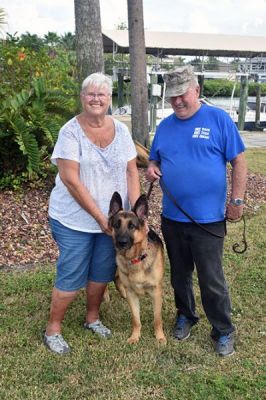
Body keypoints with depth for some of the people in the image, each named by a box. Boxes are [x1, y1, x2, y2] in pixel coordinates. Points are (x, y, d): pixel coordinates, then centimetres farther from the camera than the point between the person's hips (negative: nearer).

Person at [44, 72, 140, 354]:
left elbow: (131, 172, 3)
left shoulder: (120, 129, 2)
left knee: (101, 273, 16)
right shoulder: (71, 131, -13)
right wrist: (100, 217, -18)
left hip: (113, 217, 5)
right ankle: (53, 329, 24)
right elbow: (70, 180, -18)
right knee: (71, 278, 4)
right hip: (75, 220, -4)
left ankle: (92, 318, 39)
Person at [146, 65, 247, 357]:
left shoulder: (218, 119, -5)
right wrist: (151, 169, -7)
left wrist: (236, 200, -9)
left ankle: (223, 331, 23)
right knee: (179, 274, 18)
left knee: (212, 280, 3)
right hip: (172, 217, 5)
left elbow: (238, 162, -4)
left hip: (208, 218, -4)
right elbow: (155, 159, 17)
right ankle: (185, 316, 40)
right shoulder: (165, 125, 8)